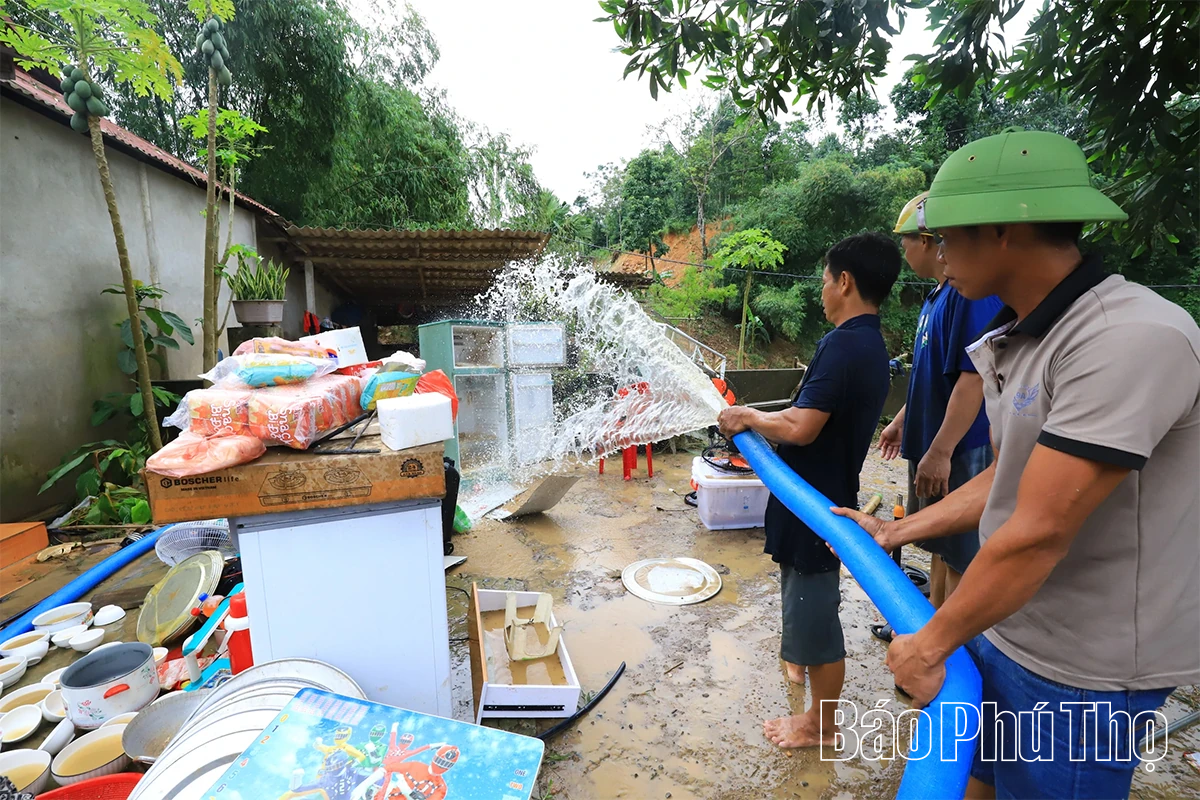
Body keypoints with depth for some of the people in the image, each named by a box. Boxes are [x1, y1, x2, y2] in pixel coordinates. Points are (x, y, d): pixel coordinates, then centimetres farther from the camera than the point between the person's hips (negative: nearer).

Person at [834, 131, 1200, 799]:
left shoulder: (1133, 340, -27)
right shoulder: (1018, 340, 3)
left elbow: (1037, 534, -28)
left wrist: (932, 645, -18)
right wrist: (894, 533, 12)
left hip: (1081, 671, -8)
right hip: (1001, 629, 8)